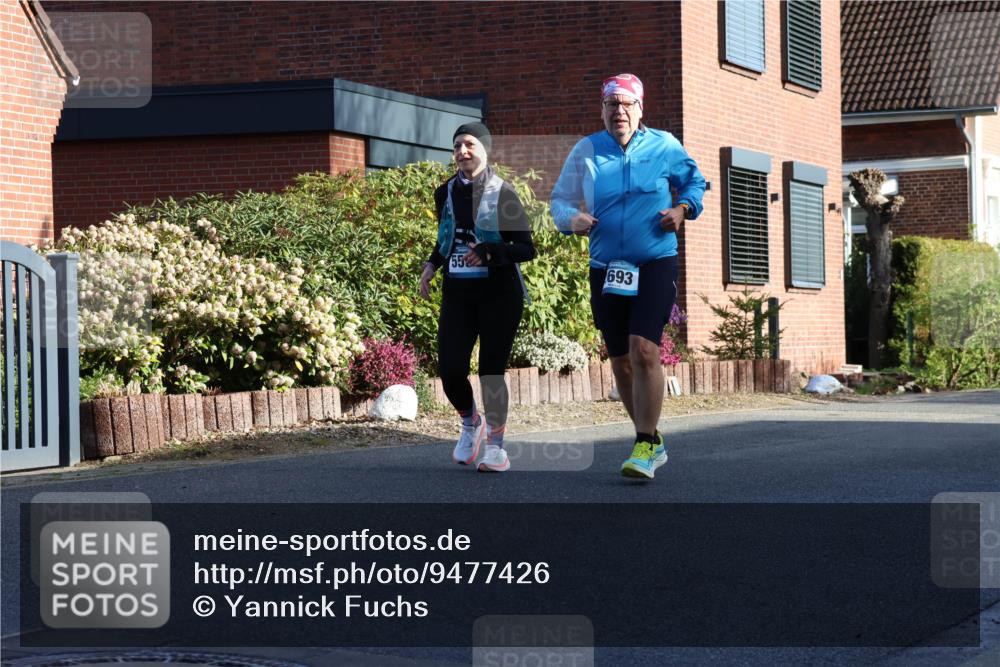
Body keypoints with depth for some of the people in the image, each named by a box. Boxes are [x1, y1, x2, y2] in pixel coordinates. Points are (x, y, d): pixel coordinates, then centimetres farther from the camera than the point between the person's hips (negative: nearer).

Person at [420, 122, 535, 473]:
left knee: (491, 371, -3)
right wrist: (431, 265, 8)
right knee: (450, 370, -6)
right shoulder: (446, 193, 9)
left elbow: (526, 248, -7)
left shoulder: (502, 193, -5)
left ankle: (496, 447, 12)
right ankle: (471, 423, 24)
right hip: (457, 293, 4)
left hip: (498, 293, -4)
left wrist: (490, 253, -22)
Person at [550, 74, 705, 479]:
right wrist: (572, 219, -11)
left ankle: (644, 447, -16)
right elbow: (560, 200, 11)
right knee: (621, 361, 9)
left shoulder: (664, 146, 3)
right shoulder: (586, 151, 6)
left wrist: (683, 209, -3)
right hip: (606, 269, 3)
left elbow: (694, 181, 18)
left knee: (644, 350, -20)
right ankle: (653, 442, 26)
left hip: (656, 265, -3)